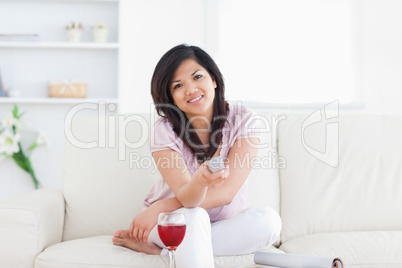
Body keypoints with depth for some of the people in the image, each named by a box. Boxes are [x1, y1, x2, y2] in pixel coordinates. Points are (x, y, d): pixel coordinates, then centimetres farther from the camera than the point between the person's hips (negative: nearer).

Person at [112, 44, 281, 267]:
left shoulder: (242, 120, -14)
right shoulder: (165, 130, -15)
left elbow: (225, 193, -21)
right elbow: (186, 198, -28)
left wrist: (159, 208, -23)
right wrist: (201, 179, -53)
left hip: (225, 226, 3)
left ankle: (156, 248, -20)